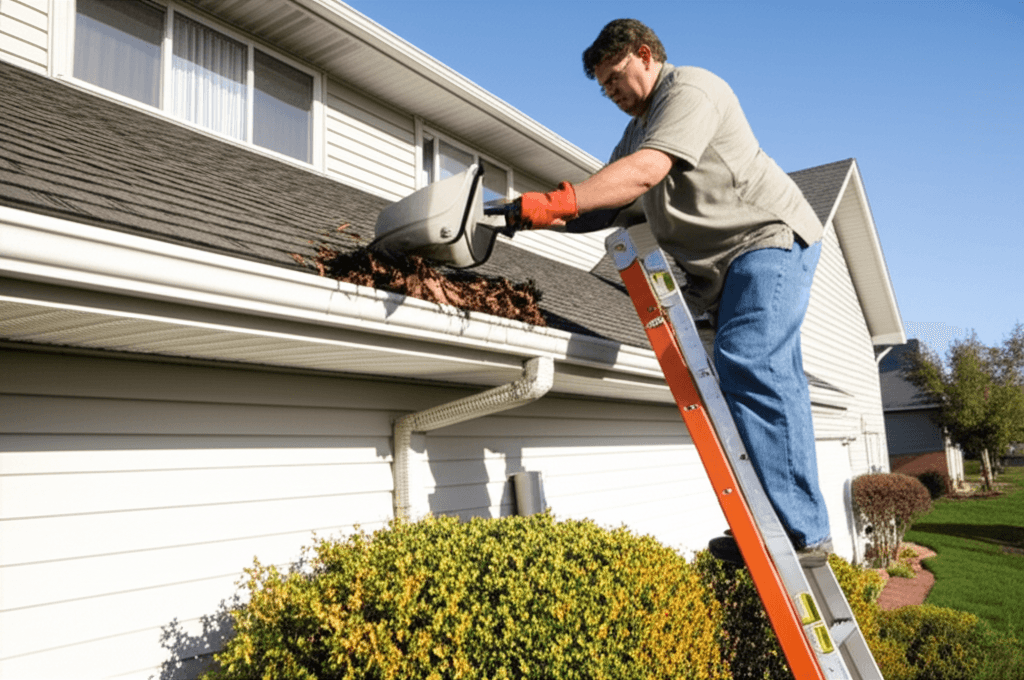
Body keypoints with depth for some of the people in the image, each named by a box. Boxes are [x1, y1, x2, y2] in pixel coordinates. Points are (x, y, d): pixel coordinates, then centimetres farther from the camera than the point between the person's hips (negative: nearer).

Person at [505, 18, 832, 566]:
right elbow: (603, 200, 17)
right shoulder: (640, 124, 25)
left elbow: (645, 172, -24)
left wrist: (557, 201, -30)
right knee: (769, 380, 3)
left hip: (770, 239, -10)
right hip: (726, 264, 10)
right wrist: (537, 216, 3)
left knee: (748, 366, -24)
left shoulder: (689, 90, -6)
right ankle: (801, 533, 5)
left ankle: (802, 534, -23)